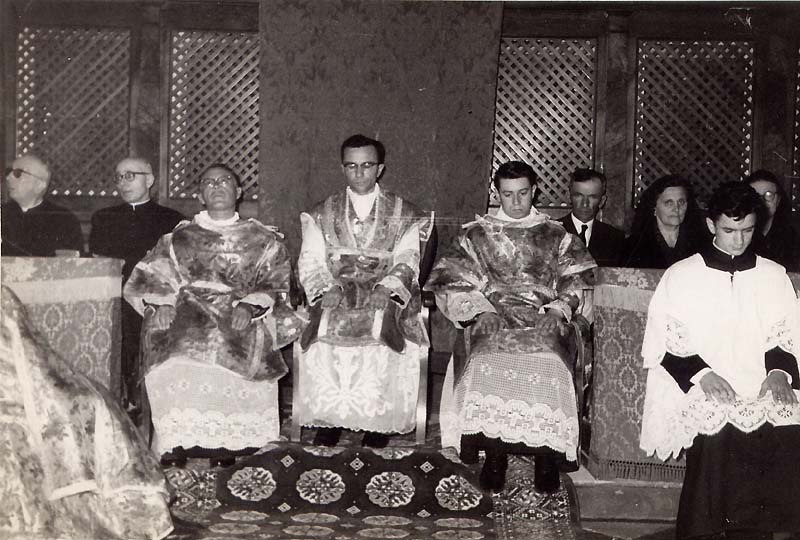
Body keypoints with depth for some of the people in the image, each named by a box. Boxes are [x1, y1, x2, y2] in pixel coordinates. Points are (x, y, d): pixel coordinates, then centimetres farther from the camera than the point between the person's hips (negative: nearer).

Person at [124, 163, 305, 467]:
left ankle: (225, 444, -22)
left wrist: (249, 305, -11)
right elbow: (149, 278, 13)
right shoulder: (180, 238, 20)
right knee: (178, 350, -28)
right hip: (187, 314, 1)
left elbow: (274, 284, 7)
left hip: (240, 320, 0)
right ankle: (176, 444, -24)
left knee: (228, 350, -28)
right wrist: (161, 303, -7)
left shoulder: (264, 240, 16)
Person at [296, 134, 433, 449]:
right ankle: (328, 420, -16)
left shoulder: (404, 214, 11)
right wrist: (324, 289, -14)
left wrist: (388, 289, -19)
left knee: (384, 336, -32)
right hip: (334, 297, 1)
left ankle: (377, 423, -17)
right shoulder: (322, 214, 15)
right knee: (326, 334, -31)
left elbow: (406, 261, 1)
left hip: (386, 297, -1)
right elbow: (310, 260, 6)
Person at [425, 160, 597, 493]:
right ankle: (494, 452, -19)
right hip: (492, 317, 0)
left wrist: (558, 309, -8)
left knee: (547, 363, -32)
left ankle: (547, 454, -19)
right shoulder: (477, 234, 16)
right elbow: (450, 279, 8)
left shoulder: (556, 236, 17)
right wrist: (479, 309, -8)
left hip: (544, 319, 0)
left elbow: (578, 279, 10)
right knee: (489, 365, -32)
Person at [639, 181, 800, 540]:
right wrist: (702, 374, -10)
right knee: (716, 435, -27)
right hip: (699, 391, -2)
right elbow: (665, 342, 3)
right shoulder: (681, 275, 8)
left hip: (762, 390, 2)